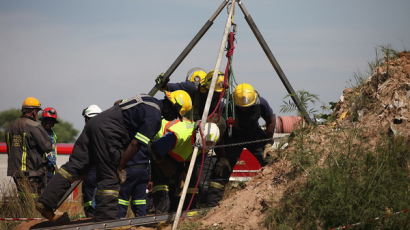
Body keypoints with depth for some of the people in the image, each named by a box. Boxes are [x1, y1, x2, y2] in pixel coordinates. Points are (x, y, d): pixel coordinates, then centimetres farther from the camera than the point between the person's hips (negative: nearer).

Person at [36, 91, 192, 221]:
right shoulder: (154, 116, -7)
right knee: (110, 177, -1)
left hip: (94, 123, 9)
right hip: (106, 133, -9)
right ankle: (105, 218, -1)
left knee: (74, 165, 7)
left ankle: (45, 202, 3)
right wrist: (120, 168, -7)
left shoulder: (148, 100, 22)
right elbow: (135, 144, -12)